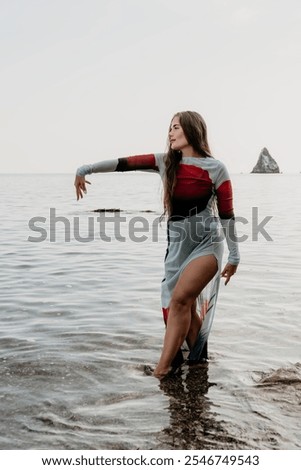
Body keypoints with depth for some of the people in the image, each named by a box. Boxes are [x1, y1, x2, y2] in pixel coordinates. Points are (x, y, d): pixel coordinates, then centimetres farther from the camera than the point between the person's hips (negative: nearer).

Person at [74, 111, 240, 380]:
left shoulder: (216, 168, -6)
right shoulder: (166, 162, 5)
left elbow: (227, 214, -4)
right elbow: (125, 163, -2)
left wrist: (234, 255, -1)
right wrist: (85, 169, -8)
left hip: (208, 242, -5)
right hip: (177, 242, 5)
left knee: (180, 299, -18)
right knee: (186, 306, 6)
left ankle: (164, 365, -13)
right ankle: (197, 356, 21)